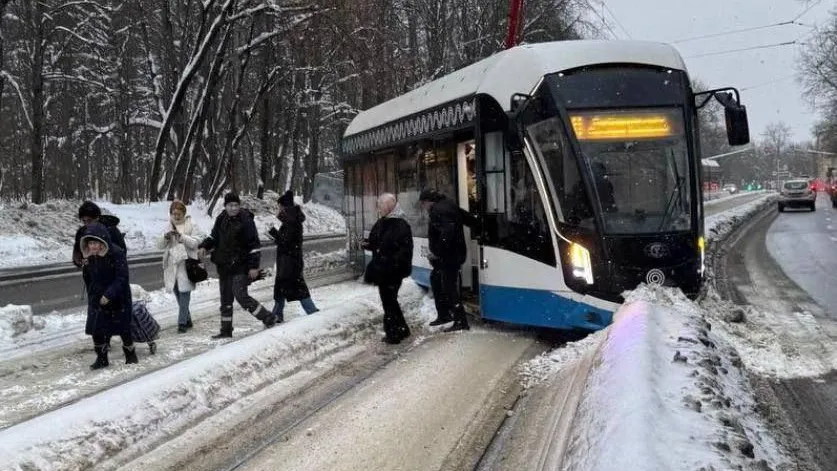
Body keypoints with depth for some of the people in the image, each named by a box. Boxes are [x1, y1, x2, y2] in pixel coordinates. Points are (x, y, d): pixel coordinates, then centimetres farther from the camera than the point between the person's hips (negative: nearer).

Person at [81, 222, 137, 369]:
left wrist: (109, 295, -31)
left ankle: (131, 355, 27)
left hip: (118, 298, -5)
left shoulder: (117, 253, -22)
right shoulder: (89, 256, -1)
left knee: (123, 329, 8)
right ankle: (101, 358, 17)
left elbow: (122, 278, -24)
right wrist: (91, 296, 13)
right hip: (97, 299, 5)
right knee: (96, 329, 2)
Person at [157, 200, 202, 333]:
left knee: (184, 293, -9)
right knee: (178, 294, 8)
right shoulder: (169, 227, 12)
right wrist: (165, 237, -15)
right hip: (172, 265, 4)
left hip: (186, 264, -4)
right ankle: (187, 320, 20)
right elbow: (160, 246, 6)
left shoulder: (191, 225, 1)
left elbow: (195, 243, -9)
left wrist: (181, 236, -23)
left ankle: (182, 322, -7)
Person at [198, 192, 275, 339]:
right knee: (225, 299, 12)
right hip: (223, 265, 7)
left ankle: (268, 319, -2)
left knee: (241, 296, -15)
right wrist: (204, 246, -1)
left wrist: (254, 266, -14)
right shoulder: (221, 219, 6)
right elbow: (214, 237, 19)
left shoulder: (246, 220, -11)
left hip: (240, 266, -7)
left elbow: (254, 245, -11)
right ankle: (226, 330, 22)